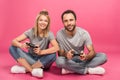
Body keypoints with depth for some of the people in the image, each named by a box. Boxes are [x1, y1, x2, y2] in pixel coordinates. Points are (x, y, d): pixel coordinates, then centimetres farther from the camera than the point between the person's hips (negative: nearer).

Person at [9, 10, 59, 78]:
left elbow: (56, 48, -28)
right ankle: (32, 70, -28)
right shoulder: (31, 31, -9)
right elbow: (14, 41, -14)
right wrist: (21, 45, -37)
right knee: (13, 48, -18)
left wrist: (41, 52, -38)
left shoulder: (49, 34, -13)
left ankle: (24, 69, -24)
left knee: (53, 55, -33)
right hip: (30, 59, 2)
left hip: (42, 61, -1)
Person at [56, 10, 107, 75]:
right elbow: (60, 53, -12)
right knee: (59, 61, -37)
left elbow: (92, 52, -14)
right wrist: (66, 55, -36)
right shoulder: (60, 34, -15)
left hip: (80, 59, 2)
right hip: (68, 60, -2)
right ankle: (89, 70, -23)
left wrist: (86, 57, -37)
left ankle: (71, 69, -26)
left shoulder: (84, 33, -13)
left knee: (103, 56, -20)